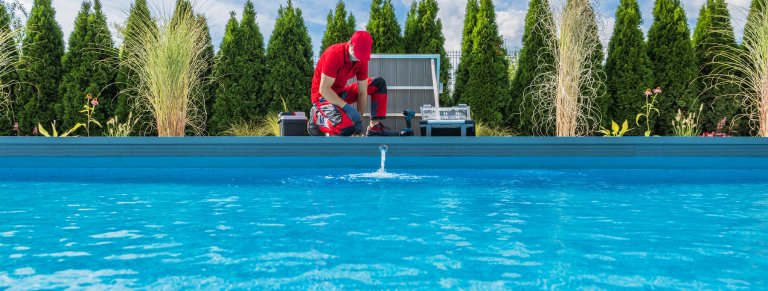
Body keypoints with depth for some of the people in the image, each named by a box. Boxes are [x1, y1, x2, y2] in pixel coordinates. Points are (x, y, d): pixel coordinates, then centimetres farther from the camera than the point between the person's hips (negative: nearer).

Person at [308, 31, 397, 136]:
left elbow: (362, 93, -4)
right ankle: (317, 118, -4)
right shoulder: (334, 54, -26)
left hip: (341, 93, 8)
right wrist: (347, 107, -29)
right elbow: (324, 89, -27)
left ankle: (374, 126, -6)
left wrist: (359, 121, -10)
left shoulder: (362, 60, -5)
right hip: (323, 96, -8)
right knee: (347, 129, -33)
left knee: (379, 83, 1)